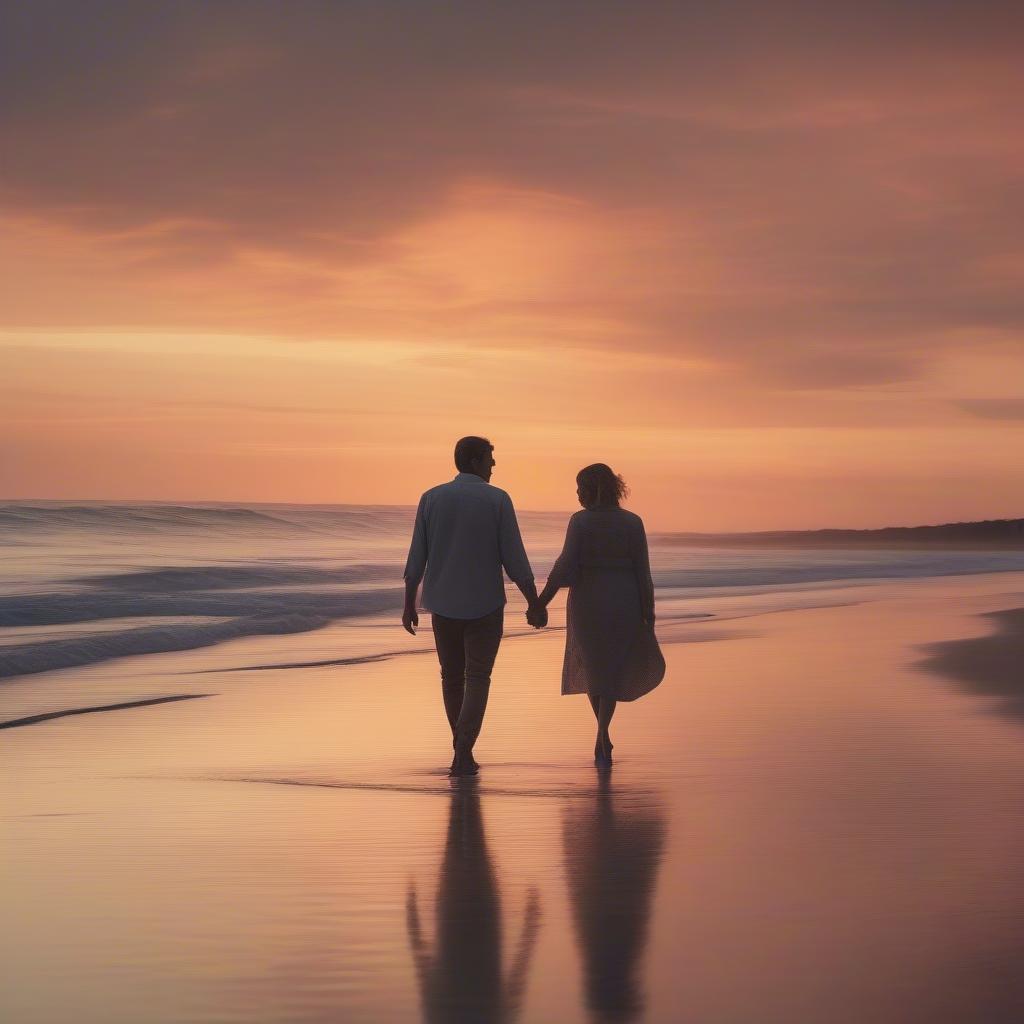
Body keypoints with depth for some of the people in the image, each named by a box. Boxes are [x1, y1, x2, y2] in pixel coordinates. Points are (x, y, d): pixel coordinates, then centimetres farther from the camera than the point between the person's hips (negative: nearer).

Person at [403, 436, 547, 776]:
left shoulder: (431, 499, -2)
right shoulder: (498, 500, -9)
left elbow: (416, 558, -1)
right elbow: (514, 558, -10)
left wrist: (409, 605, 6)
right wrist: (534, 603, -2)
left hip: (443, 603, 3)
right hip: (485, 604, -3)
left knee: (452, 676, 18)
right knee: (477, 679, 3)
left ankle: (462, 749, 29)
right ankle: (463, 753, -14)